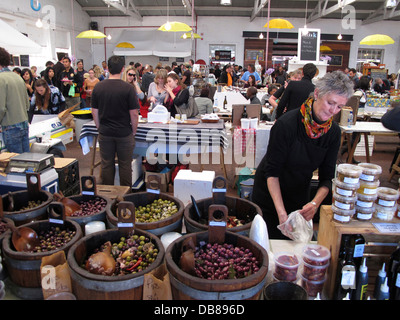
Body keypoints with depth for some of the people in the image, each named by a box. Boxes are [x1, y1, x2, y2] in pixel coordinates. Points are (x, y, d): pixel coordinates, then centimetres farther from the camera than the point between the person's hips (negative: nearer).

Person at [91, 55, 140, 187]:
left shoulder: (98, 87, -1)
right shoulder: (128, 88, -13)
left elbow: (94, 112, 4)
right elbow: (134, 114, -12)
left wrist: (100, 128, 16)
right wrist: (134, 131, 2)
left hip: (105, 133, 3)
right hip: (124, 134, -3)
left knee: (106, 165, 13)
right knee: (125, 165, 8)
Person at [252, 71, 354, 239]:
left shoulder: (333, 132, -9)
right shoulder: (286, 124, -26)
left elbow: (327, 176, -7)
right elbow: (272, 172, -23)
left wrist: (315, 203, -25)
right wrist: (281, 212, -30)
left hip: (300, 198, 5)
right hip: (270, 193, -4)